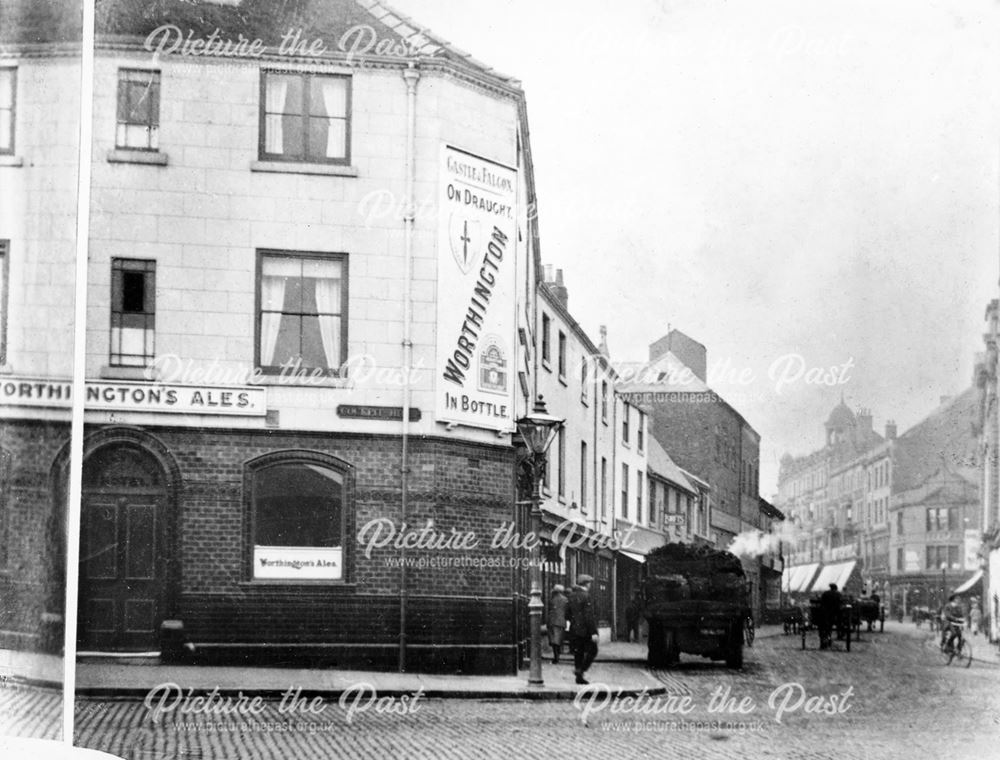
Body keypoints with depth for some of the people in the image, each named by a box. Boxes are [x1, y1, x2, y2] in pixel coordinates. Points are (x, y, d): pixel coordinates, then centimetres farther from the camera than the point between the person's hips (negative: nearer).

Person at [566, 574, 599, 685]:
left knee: (578, 653, 11)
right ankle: (580, 670, -7)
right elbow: (589, 616, -20)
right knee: (592, 651, 5)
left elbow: (567, 614, 15)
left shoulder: (572, 596, 10)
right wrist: (593, 632, -21)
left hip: (574, 629, 7)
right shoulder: (585, 596, -15)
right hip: (585, 630, -7)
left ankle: (579, 677, 13)